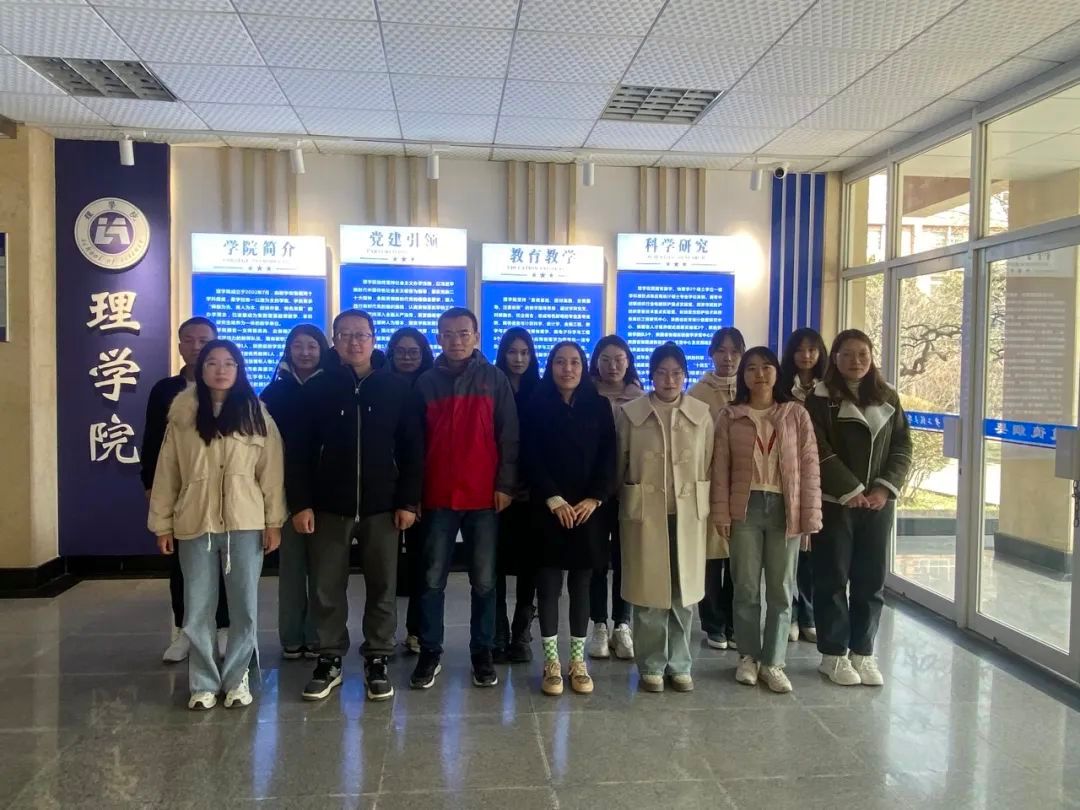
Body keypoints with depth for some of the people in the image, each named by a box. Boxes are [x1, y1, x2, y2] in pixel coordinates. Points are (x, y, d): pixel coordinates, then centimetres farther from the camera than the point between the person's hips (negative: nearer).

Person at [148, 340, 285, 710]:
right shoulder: (182, 414, 4)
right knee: (197, 608, 7)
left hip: (245, 524, -1)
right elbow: (167, 472, 6)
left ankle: (236, 678, 21)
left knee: (245, 606, 6)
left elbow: (271, 469, 0)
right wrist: (162, 523, 4)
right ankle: (204, 682, 20)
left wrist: (273, 521, -4)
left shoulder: (256, 413, 1)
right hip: (195, 524, 1)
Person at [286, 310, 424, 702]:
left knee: (382, 588, 8)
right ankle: (329, 660, 22)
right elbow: (299, 451, 0)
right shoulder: (317, 389, 2)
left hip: (382, 507, 0)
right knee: (326, 589, 7)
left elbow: (412, 449, 1)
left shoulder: (397, 388, 1)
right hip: (329, 507, 0)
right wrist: (300, 503, -7)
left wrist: (408, 501, -4)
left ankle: (378, 660, 21)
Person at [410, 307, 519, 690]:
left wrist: (505, 484, -6)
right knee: (433, 579, 6)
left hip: (484, 495, -1)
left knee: (484, 580, 7)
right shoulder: (426, 382, 6)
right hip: (437, 496, 1)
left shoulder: (496, 380, 3)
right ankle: (430, 652, 18)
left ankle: (482, 652, 19)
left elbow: (509, 436, 2)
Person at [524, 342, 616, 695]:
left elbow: (609, 456, 2)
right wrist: (554, 500, -13)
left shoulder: (599, 406, 7)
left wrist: (595, 498, -9)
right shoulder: (537, 406, 1)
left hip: (588, 509, 2)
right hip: (549, 509, -1)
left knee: (581, 586, 8)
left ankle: (578, 661, 18)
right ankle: (551, 663, 12)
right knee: (549, 585, 2)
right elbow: (530, 458, -5)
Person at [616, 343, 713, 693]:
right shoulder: (629, 413, -3)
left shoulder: (702, 413, 2)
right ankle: (651, 665, 18)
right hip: (644, 512, -2)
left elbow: (708, 465, 6)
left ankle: (679, 664, 23)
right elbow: (618, 465, 4)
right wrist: (624, 503, 8)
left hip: (688, 513, 2)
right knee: (649, 591, 3)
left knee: (684, 590, 8)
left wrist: (704, 506, 6)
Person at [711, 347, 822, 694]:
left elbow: (809, 465, 0)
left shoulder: (796, 414, 2)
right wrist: (721, 513, -4)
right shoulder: (729, 417, 2)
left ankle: (772, 662, 19)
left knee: (780, 589, 7)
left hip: (784, 508, 0)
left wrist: (810, 515, -5)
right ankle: (748, 656, 23)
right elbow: (720, 468, 1)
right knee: (746, 587, 8)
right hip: (746, 507, 0)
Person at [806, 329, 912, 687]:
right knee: (833, 578, 3)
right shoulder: (820, 399, -4)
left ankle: (863, 652, 21)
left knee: (871, 579, 8)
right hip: (834, 502, -4)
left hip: (878, 502, 4)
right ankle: (833, 654, 14)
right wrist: (851, 491, -15)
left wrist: (885, 487, -7)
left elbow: (903, 446, 6)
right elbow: (820, 452, -11)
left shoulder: (887, 396, 9)